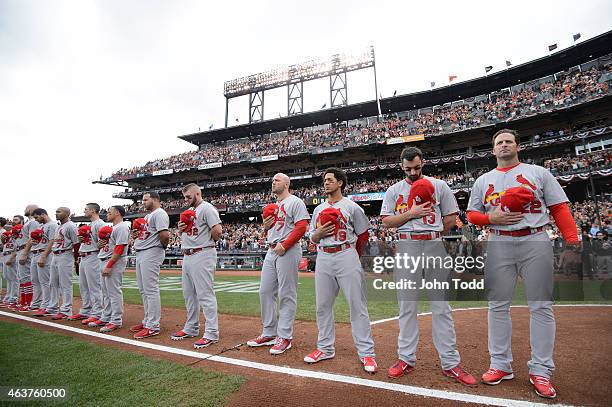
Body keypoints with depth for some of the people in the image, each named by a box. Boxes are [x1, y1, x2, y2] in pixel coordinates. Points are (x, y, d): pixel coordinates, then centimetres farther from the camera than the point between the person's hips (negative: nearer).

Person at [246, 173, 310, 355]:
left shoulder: (295, 202, -2)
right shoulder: (272, 206, 23)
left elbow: (302, 226, -14)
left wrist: (284, 245, -18)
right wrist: (266, 226, 5)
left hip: (288, 251, -9)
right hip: (271, 251, 9)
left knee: (286, 295, -4)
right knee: (265, 291, 9)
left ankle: (285, 337, 5)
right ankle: (269, 334, 21)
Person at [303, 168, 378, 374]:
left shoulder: (352, 207, 1)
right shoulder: (319, 209, 16)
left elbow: (363, 235, 6)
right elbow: (312, 237, 19)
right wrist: (319, 233, -3)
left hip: (346, 257, -5)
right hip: (323, 258, 5)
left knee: (357, 305, -3)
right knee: (323, 306, 9)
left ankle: (366, 352, 6)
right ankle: (325, 348, 23)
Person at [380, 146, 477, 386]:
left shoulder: (439, 185, 9)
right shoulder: (394, 190, 10)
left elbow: (452, 217, 9)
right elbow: (386, 221, 2)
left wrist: (432, 235, 3)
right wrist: (411, 213, -9)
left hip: (435, 247, 0)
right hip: (406, 248, 0)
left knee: (441, 306, 3)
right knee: (407, 305, 4)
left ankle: (450, 363, 11)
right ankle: (406, 359, 15)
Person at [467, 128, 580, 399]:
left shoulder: (538, 172, 9)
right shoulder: (483, 181, 14)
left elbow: (559, 208, 3)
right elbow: (472, 214, 13)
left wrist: (572, 240, -8)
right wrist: (492, 218, -7)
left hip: (535, 242, -1)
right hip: (499, 245, 2)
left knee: (541, 306, 0)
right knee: (498, 306, 4)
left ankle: (540, 371, 11)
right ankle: (501, 365, 15)